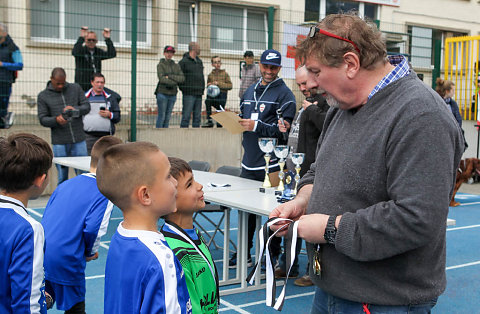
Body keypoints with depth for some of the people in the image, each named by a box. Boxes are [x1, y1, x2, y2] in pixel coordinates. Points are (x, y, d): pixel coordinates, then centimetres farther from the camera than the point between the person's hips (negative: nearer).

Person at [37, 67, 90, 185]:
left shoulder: (75, 88, 8)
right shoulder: (43, 96, 4)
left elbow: (87, 107, 4)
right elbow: (42, 119, 0)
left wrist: (75, 109, -17)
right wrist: (56, 120, -20)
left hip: (79, 140, 1)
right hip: (60, 143, -1)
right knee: (62, 177, 4)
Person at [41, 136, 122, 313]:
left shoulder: (66, 184, 11)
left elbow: (46, 217, 15)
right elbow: (92, 229, -21)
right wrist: (90, 252, 1)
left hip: (39, 257, 6)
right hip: (66, 263, -6)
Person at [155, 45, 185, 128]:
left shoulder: (176, 66, 12)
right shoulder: (161, 65, 0)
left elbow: (182, 78, -1)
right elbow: (162, 78, -14)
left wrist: (169, 76, -11)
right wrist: (175, 81, -10)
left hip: (172, 94, 4)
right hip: (162, 93, -4)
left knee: (168, 117, 6)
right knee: (161, 116, -5)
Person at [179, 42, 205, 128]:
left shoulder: (199, 61, 18)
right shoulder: (184, 61, -5)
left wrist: (202, 88, 12)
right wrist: (183, 88, -9)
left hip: (199, 93, 7)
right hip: (189, 93, -7)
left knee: (197, 116, 7)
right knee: (186, 116, -8)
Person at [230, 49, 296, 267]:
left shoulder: (284, 94, -5)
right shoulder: (250, 91, 17)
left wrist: (256, 126, -19)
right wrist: (236, 122, 7)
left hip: (272, 164, -6)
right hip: (249, 162, 7)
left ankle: (274, 253, 14)